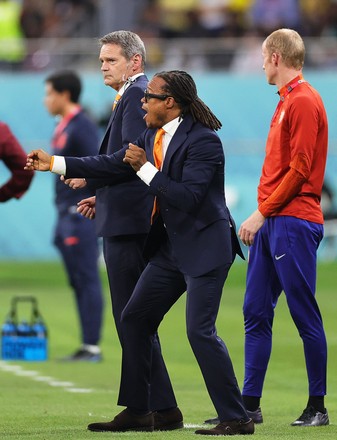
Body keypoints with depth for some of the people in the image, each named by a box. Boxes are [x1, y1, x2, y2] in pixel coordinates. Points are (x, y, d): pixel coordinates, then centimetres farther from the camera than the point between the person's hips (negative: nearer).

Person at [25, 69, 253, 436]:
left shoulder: (203, 141, -18)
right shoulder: (153, 137, 8)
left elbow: (188, 197, -26)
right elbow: (113, 165, 15)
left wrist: (145, 169, -22)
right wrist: (54, 164, 16)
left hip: (204, 247, -9)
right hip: (171, 247, 9)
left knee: (200, 331, -14)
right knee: (135, 319, 10)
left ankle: (236, 419, -8)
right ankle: (137, 412, 18)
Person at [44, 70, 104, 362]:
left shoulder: (83, 126, -12)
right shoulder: (63, 127, 16)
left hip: (81, 214, -10)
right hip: (66, 215, 10)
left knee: (87, 280, -8)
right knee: (78, 282, 10)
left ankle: (92, 348, -7)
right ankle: (87, 347, 13)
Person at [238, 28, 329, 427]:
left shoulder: (304, 102, -11)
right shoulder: (286, 102, 18)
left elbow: (299, 170, -17)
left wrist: (262, 213, -15)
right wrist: (262, 214, 11)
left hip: (293, 223, -10)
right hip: (270, 223, 10)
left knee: (305, 316, -4)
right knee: (255, 312, 7)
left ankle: (317, 407, 1)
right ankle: (250, 405, 10)